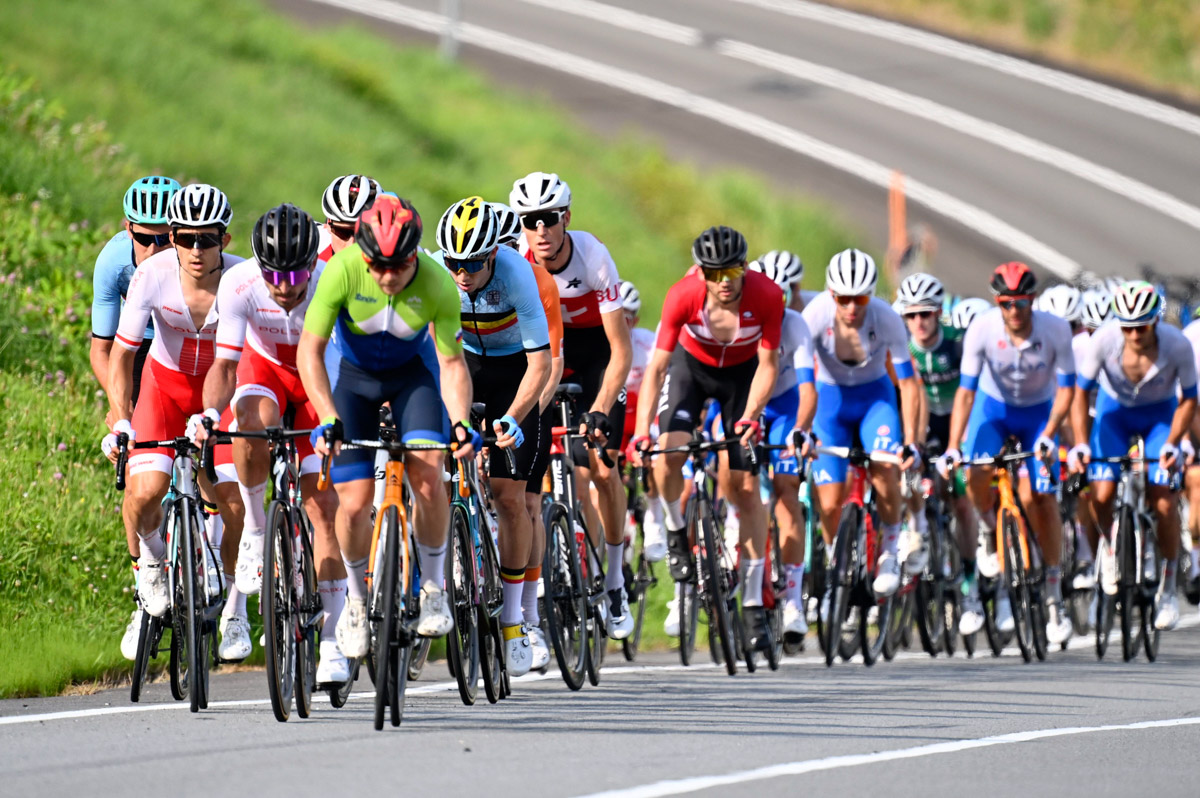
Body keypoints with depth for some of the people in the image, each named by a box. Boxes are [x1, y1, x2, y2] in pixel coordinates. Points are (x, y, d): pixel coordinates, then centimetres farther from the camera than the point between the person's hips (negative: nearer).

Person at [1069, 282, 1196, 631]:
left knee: (1162, 497, -17)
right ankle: (1109, 543, 18)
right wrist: (1081, 444, -26)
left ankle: (1168, 585, 1)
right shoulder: (1104, 340, -28)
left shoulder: (1177, 346, -28)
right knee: (1102, 495, -18)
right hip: (1114, 411, 1)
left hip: (1159, 415, -1)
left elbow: (1188, 400, -13)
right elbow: (1081, 393, -16)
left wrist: (1172, 444, -25)